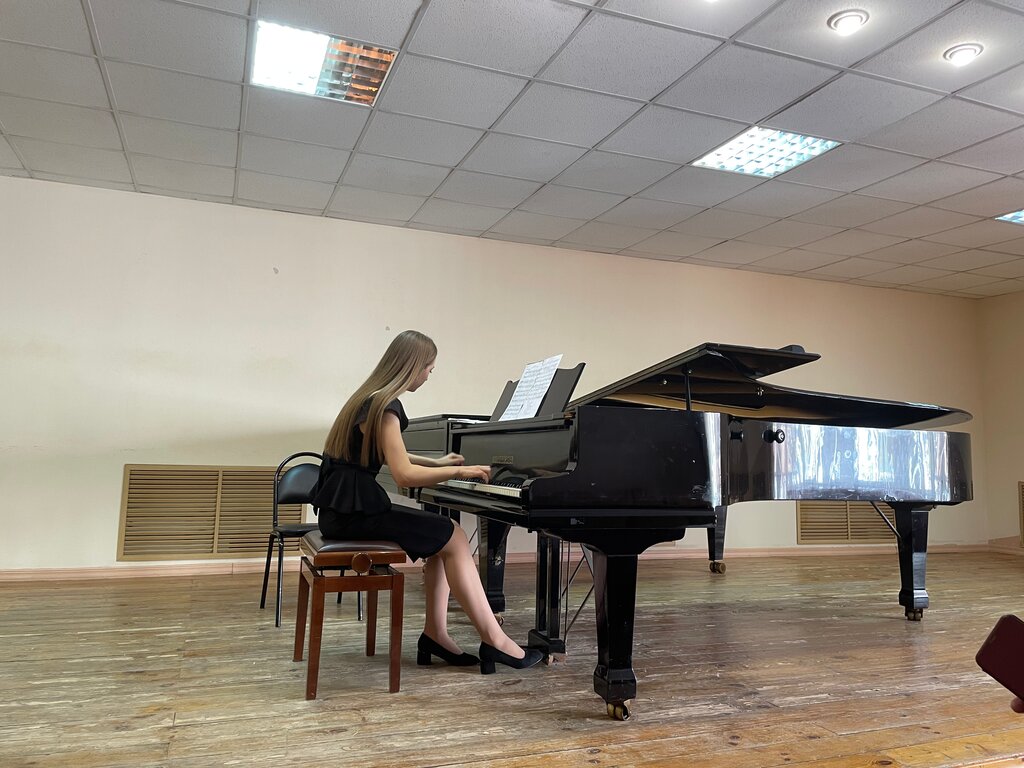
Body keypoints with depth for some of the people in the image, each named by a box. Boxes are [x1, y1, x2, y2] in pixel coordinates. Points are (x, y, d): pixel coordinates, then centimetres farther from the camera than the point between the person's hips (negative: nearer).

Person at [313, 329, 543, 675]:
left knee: (443, 537, 10)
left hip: (346, 505, 10)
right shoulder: (385, 406, -16)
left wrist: (437, 462, 28)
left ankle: (436, 634, 8)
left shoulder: (371, 397, 14)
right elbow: (405, 475, -23)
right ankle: (494, 640, -3)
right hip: (353, 511, -10)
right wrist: (459, 471, -13)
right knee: (454, 538, -7)